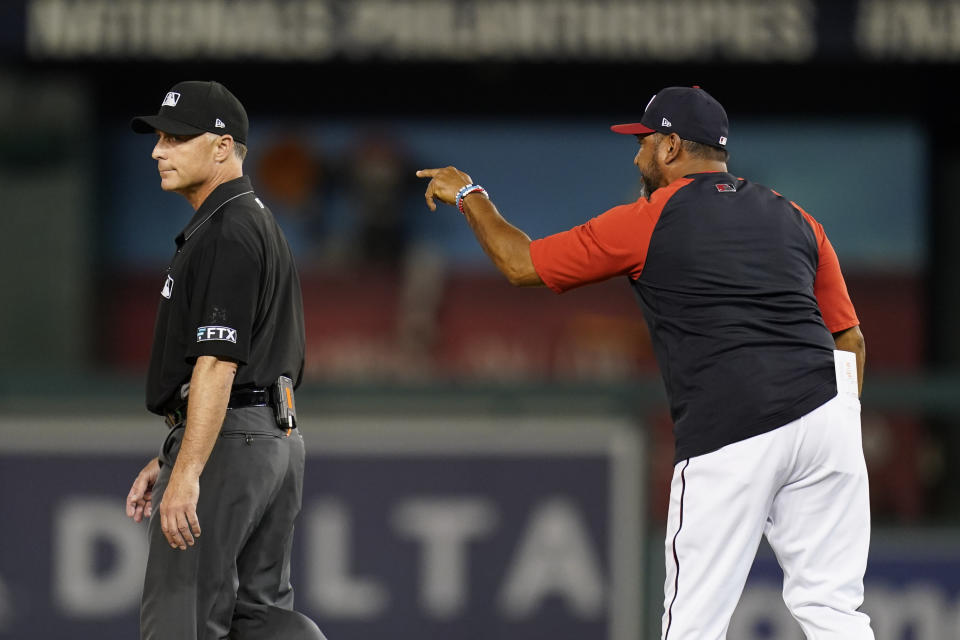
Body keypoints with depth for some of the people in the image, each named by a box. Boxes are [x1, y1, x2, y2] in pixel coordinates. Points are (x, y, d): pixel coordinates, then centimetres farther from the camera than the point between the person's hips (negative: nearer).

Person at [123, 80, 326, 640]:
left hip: (227, 443, -11)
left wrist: (187, 473, -27)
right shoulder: (259, 224, 19)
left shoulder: (226, 232, -14)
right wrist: (169, 460, 24)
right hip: (277, 438, 11)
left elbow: (218, 363, -22)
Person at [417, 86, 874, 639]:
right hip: (827, 411, 5)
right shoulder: (796, 220, 19)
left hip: (726, 435, -5)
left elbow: (522, 264, 14)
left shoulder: (648, 221, 5)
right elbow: (850, 338, 17)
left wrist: (469, 196, 28)